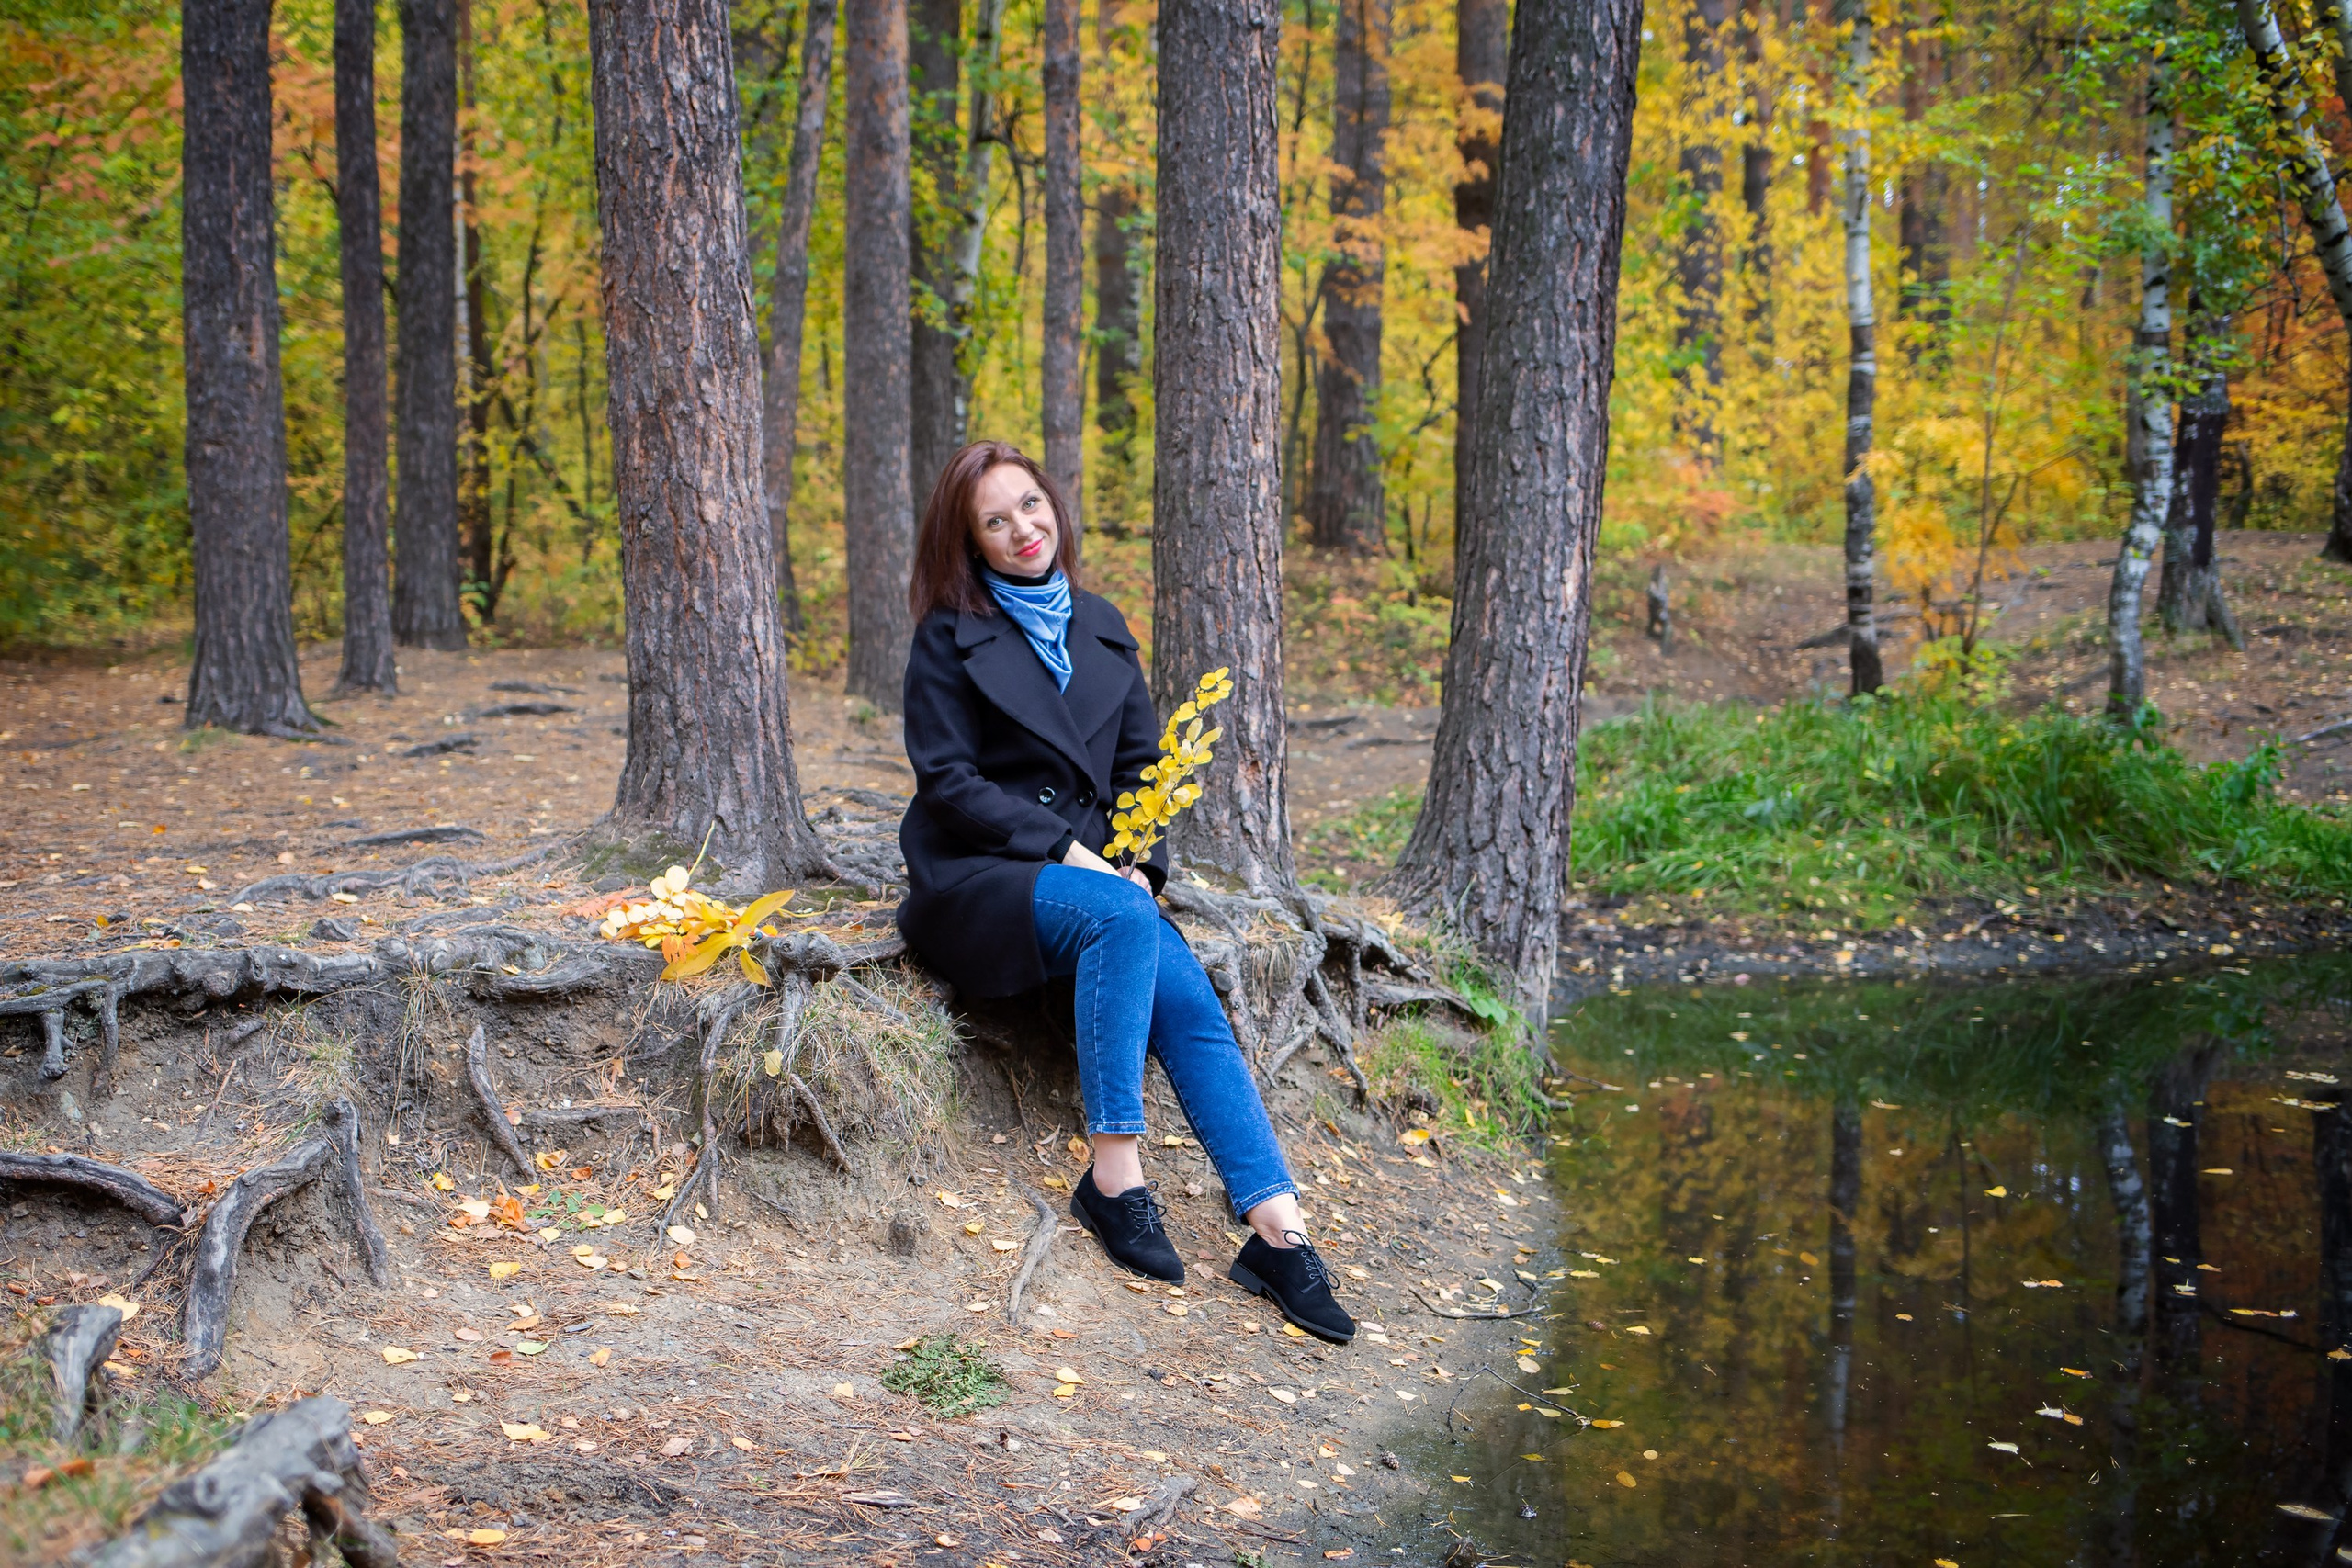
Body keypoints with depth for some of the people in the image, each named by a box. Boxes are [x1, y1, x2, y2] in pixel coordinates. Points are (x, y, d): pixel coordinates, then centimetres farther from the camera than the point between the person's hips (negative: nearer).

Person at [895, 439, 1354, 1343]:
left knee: (1188, 999, -23)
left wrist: (1138, 860, -4)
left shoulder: (1101, 629, 16)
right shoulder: (950, 636, 1)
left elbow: (1139, 764, 15)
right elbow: (947, 781, -7)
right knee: (1121, 916, -35)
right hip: (975, 879, -4)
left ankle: (1278, 1232, -30)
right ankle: (1113, 1174, -31)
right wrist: (1063, 847, -16)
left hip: (1094, 870, 4)